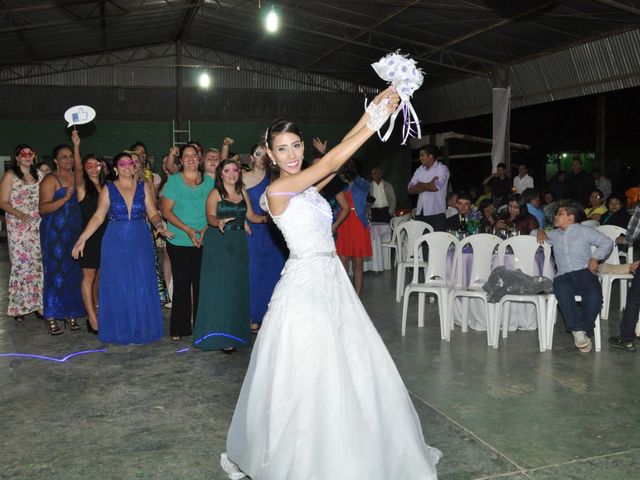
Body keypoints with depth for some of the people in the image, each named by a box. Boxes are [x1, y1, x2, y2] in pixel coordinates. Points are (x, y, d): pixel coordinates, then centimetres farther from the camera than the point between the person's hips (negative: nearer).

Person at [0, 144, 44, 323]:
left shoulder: (39, 175, 13)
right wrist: (19, 214, -19)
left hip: (39, 226, 4)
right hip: (18, 227, -4)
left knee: (39, 263, 1)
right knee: (21, 264, -5)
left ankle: (37, 303, 8)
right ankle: (19, 307, 4)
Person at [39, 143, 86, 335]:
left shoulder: (76, 178, 14)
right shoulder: (50, 180, -5)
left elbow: (81, 201, 23)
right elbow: (43, 208, -15)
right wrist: (65, 198, -24)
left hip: (75, 231, 6)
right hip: (55, 232, -6)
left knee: (74, 272, 6)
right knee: (56, 273, -5)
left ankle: (70, 314, 15)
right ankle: (51, 318, 2)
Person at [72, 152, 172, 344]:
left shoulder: (144, 187, 5)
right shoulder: (108, 189, 3)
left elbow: (153, 213, 3)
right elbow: (98, 217, 1)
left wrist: (159, 225, -17)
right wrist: (82, 239, -7)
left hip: (141, 243, 1)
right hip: (115, 244, -1)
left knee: (142, 286, 3)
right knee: (117, 287, 3)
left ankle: (142, 329, 15)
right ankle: (119, 330, 14)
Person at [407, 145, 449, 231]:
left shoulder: (442, 168, -3)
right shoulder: (420, 170, 14)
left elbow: (435, 187, -18)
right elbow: (411, 189, 5)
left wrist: (420, 184, -1)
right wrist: (428, 186, -9)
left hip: (436, 212, -5)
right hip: (420, 212, 5)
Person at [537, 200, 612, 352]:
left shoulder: (585, 231, 16)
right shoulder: (554, 235, 27)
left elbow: (607, 242, 11)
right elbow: (539, 235, 43)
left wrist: (595, 257, -4)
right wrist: (540, 231, 19)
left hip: (584, 272, -1)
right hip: (563, 276, 2)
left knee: (595, 299, -33)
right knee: (561, 290, -37)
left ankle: (585, 332, -12)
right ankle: (578, 330, -31)